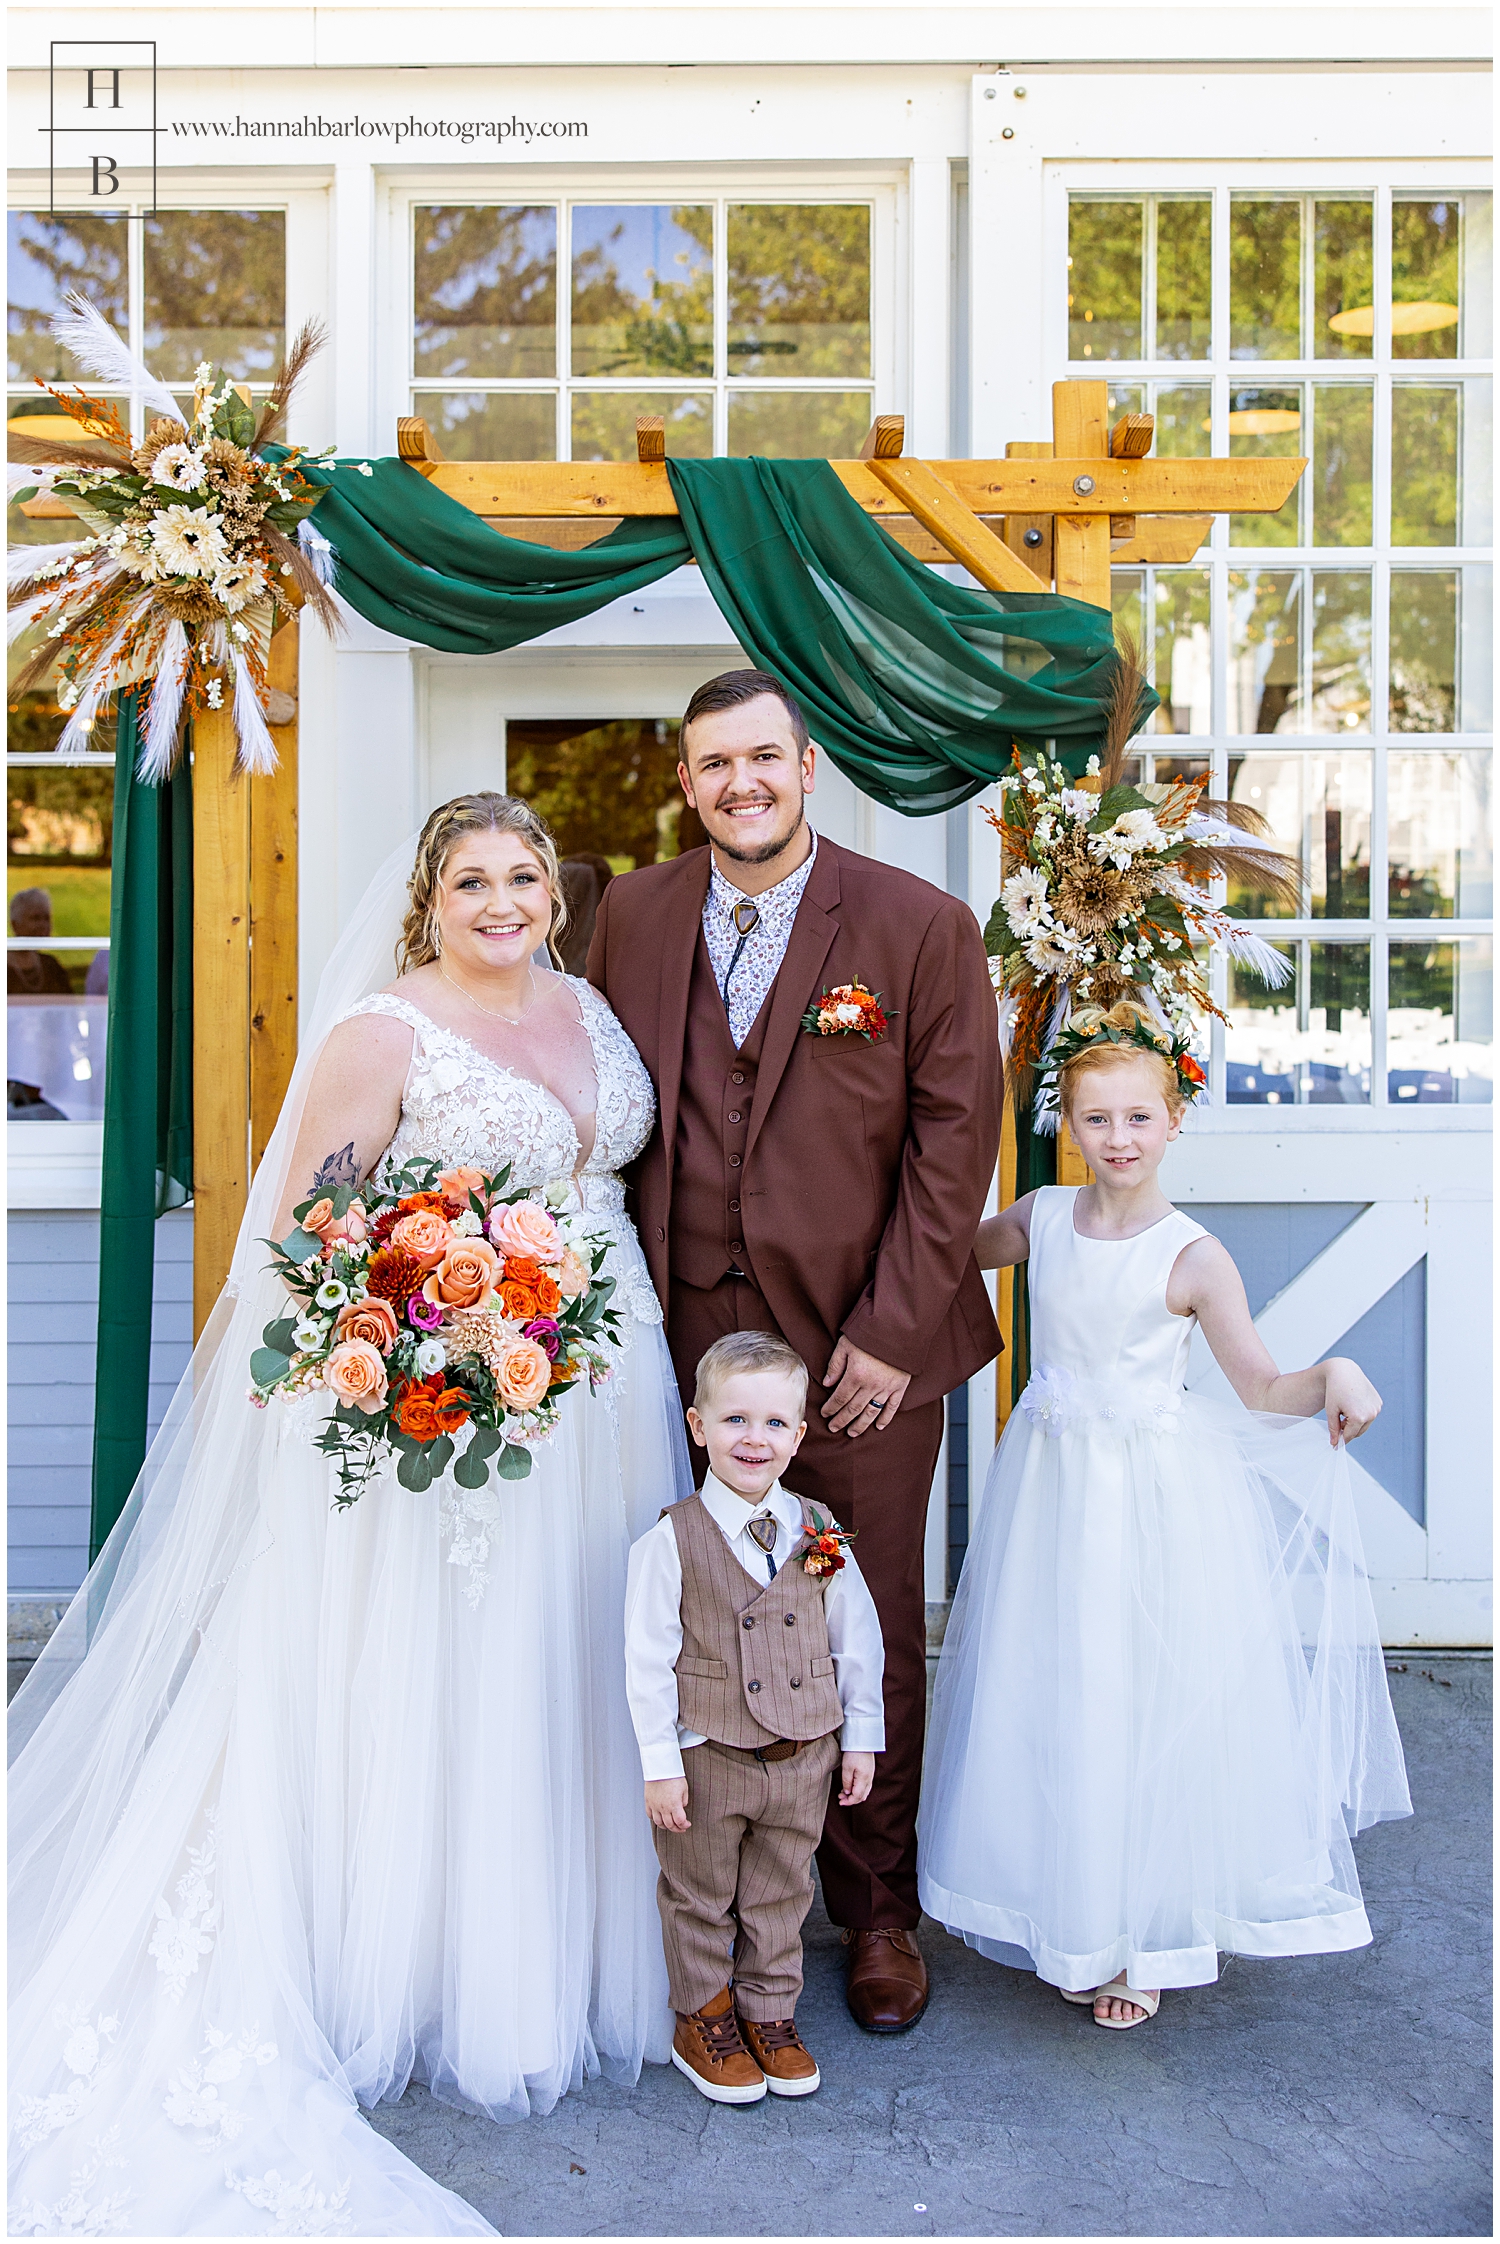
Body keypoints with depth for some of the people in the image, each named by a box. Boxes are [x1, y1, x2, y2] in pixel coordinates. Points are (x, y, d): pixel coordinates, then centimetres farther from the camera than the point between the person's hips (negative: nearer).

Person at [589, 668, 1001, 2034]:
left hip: (861, 1343, -2)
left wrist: (892, 1332, -10)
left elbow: (955, 1136, -5)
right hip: (682, 1334, 2)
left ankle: (877, 1910, 29)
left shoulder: (921, 925, -3)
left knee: (873, 1637, 9)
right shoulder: (633, 915, 7)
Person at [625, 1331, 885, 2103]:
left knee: (781, 1895, 18)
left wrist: (860, 1739, 5)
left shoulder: (818, 1534, -4)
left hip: (803, 1758, 3)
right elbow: (647, 1661, -11)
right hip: (707, 1758, -3)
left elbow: (857, 1642, 4)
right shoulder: (671, 1541, -14)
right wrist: (660, 1765, -11)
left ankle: (770, 2015, 36)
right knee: (700, 1897, 14)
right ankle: (702, 2020, 34)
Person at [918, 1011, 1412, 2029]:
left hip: (1154, 1499, -4)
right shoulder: (1042, 1217, 1)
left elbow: (1261, 1388, -10)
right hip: (1050, 1486, 4)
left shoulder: (1192, 1257, -12)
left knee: (1149, 1711, 3)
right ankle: (1069, 1920, 30)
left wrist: (1335, 1373, -28)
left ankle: (1146, 1934, 22)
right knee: (1048, 1704, 11)